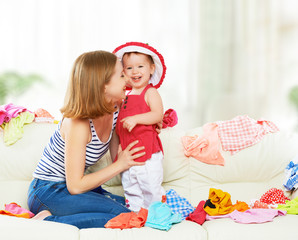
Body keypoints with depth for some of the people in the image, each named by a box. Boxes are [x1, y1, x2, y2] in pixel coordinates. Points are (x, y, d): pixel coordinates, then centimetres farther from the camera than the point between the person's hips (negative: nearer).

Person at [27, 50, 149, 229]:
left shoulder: (114, 112, -2)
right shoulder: (78, 124, -26)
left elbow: (118, 157, 3)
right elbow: (75, 186, -23)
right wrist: (120, 165, -20)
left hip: (75, 187, 9)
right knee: (122, 215, -22)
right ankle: (48, 220, -15)